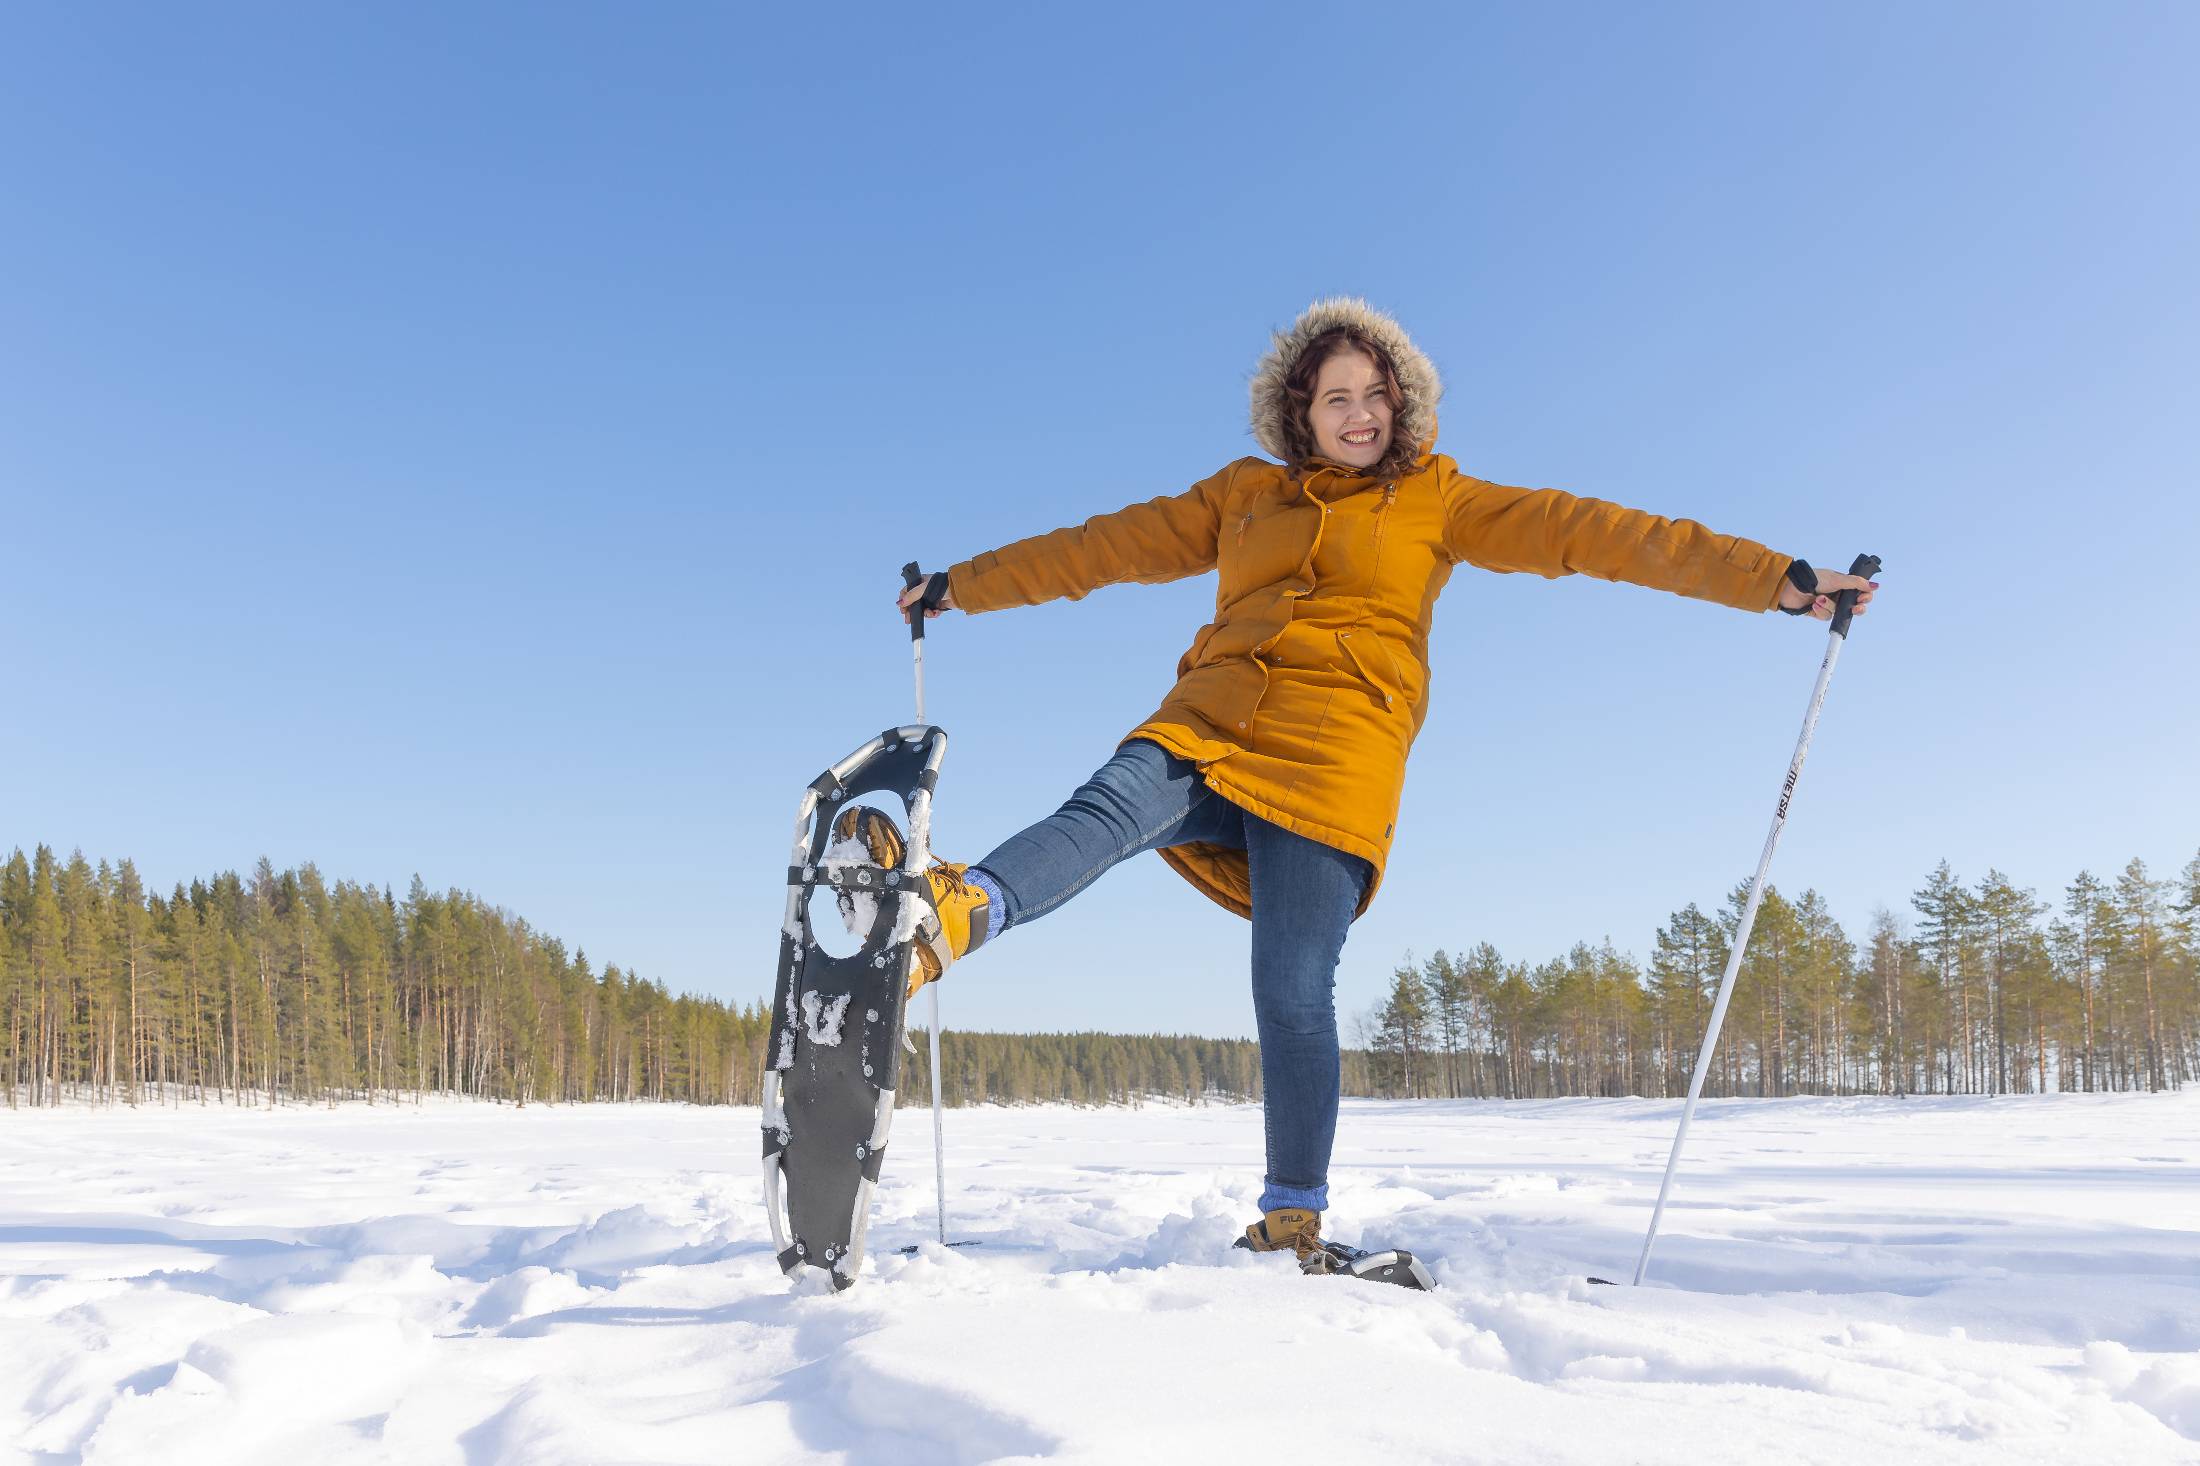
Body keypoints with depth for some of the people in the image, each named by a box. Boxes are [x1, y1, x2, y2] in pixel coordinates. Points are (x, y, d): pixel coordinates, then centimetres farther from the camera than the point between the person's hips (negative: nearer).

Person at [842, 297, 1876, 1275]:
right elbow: (1108, 546, 26)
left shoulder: (1439, 501, 15)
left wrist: (1780, 581, 3)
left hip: (1332, 761, -2)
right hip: (1209, 726, 2)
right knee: (1112, 807, -30)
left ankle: (1294, 1219, 5)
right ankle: (953, 915, -57)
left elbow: (1591, 535, 8)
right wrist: (965, 586, 29)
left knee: (1294, 997, -10)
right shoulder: (1244, 495, 23)